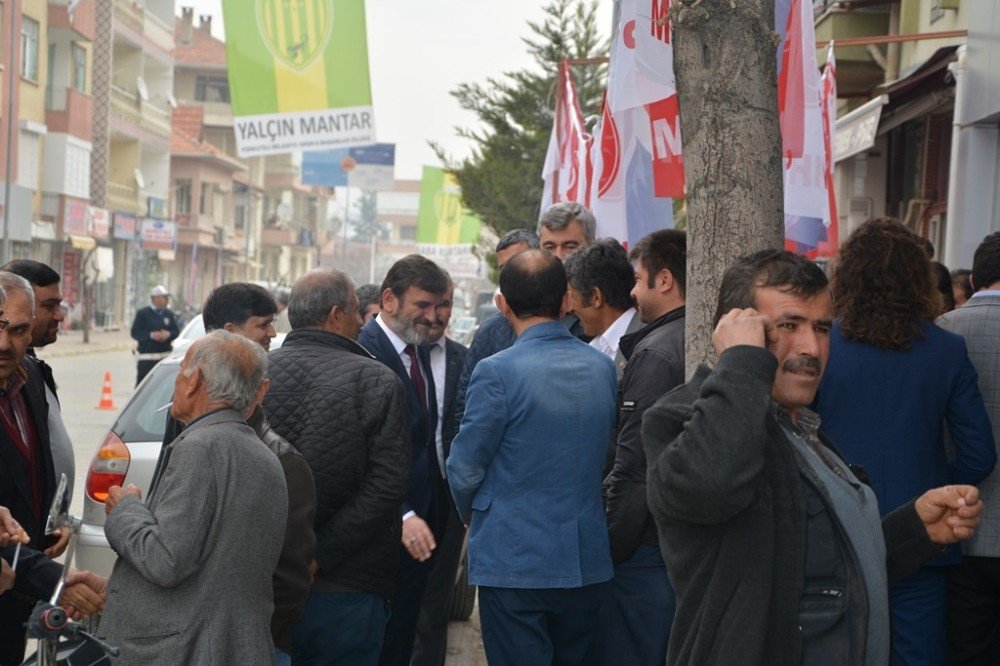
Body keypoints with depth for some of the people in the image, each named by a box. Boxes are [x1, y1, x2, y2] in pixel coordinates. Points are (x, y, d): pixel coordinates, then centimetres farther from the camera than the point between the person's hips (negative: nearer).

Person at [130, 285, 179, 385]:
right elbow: (135, 333, -6)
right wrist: (151, 335, -19)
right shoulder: (143, 314, -3)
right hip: (147, 358, -4)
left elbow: (176, 331, 12)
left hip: (165, 357, 4)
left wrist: (168, 334, -10)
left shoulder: (169, 314, 12)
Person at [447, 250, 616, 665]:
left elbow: (464, 469, -8)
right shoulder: (603, 368, 2)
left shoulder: (498, 372, -15)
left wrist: (470, 514, 12)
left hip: (514, 563, -5)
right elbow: (606, 456, 10)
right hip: (588, 561, 5)